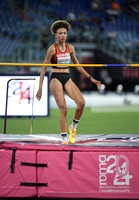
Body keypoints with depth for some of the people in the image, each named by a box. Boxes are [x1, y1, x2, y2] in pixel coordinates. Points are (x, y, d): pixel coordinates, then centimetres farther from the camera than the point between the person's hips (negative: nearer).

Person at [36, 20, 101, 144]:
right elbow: (43, 69, -2)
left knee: (81, 102, -17)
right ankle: (64, 138, -7)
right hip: (56, 78, -5)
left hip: (67, 79, 5)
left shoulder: (70, 48, 9)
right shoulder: (52, 49, -5)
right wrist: (40, 88, -7)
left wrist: (91, 78, 15)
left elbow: (77, 66, 20)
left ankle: (73, 127, 5)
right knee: (63, 109, -15)